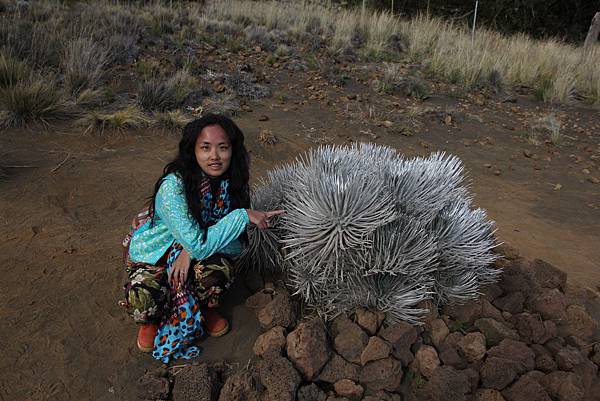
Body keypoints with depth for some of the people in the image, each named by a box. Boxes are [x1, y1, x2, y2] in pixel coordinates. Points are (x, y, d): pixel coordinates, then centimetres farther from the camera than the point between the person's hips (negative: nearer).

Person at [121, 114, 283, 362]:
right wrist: (243, 215, -35)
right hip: (152, 255, -3)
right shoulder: (173, 185, -31)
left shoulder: (232, 183, -14)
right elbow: (198, 244, -36)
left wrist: (192, 250, -28)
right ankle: (150, 320, 8)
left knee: (219, 267, -30)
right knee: (143, 303, -31)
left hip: (190, 248, 4)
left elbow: (237, 245, -13)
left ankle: (207, 310, 5)